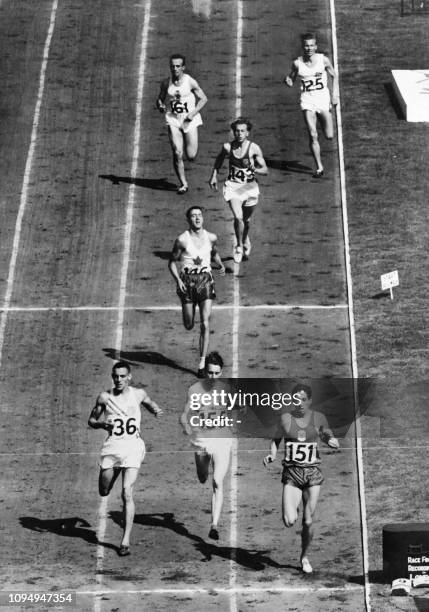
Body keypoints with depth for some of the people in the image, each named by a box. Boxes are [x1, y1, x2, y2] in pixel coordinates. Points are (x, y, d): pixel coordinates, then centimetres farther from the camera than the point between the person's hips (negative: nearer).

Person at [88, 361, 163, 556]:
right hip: (111, 446, 2)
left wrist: (157, 411, -1)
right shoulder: (104, 397, 2)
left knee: (127, 493, -14)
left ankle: (126, 540, -11)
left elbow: (151, 405, 23)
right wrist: (102, 424, -12)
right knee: (104, 492, 13)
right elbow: (91, 420, 10)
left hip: (132, 446, -2)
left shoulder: (138, 394, 3)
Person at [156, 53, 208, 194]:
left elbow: (203, 99, -1)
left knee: (191, 156, -5)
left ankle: (190, 145, 34)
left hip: (190, 120, -1)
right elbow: (160, 99, 13)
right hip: (173, 120, 2)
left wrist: (193, 113, -13)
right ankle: (183, 184, 6)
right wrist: (160, 106, -11)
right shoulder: (166, 83, 0)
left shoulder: (190, 82, -7)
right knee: (177, 154, -9)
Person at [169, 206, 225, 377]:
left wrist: (220, 264, 5)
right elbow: (172, 262, 1)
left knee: (205, 324, -9)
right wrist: (178, 280, -13)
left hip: (205, 281, 1)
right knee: (189, 326, 6)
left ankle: (202, 364, -4)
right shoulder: (182, 240, -6)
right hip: (187, 281, -1)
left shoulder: (211, 238, 4)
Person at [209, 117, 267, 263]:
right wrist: (214, 176, 12)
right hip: (232, 185, 0)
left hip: (249, 186, 0)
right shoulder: (227, 147, -6)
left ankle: (246, 241, 48)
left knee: (246, 219, 16)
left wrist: (255, 169, -29)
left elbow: (265, 169, -9)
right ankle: (239, 246, 5)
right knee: (238, 217, -18)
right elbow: (219, 159, 17)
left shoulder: (254, 148, -11)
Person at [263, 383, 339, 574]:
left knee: (308, 522, 2)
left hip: (313, 474, 1)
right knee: (289, 521, -16)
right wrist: (271, 454, -10)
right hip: (291, 474, -1)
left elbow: (327, 435, 17)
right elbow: (275, 440, 9)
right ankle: (291, 511, 22)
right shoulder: (285, 419, -3)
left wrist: (331, 440, -6)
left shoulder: (318, 418, 1)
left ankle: (305, 557, 25)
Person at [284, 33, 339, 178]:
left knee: (329, 136, 1)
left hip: (323, 98, 1)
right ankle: (319, 168, 1)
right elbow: (291, 82, 7)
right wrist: (288, 81, -17)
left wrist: (335, 95, 0)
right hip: (307, 101, 0)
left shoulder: (323, 60, -4)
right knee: (313, 136, -10)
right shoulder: (297, 63, -4)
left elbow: (334, 76, 8)